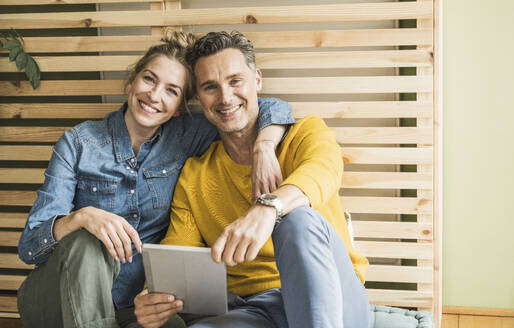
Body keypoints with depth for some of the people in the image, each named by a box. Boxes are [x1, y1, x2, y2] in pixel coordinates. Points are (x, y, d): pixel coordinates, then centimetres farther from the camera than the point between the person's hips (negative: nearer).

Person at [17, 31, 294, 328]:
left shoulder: (183, 137, 0)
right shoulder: (78, 144, -5)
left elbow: (273, 108, 1)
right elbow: (30, 246, -11)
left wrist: (264, 148, -22)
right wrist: (82, 217, -32)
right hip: (52, 302, 0)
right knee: (88, 242, -34)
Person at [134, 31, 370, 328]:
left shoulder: (306, 133, 7)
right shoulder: (192, 176, 16)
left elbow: (323, 169, -19)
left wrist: (267, 208, -42)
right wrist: (151, 301, -18)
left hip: (335, 301, 1)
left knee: (298, 219, -34)